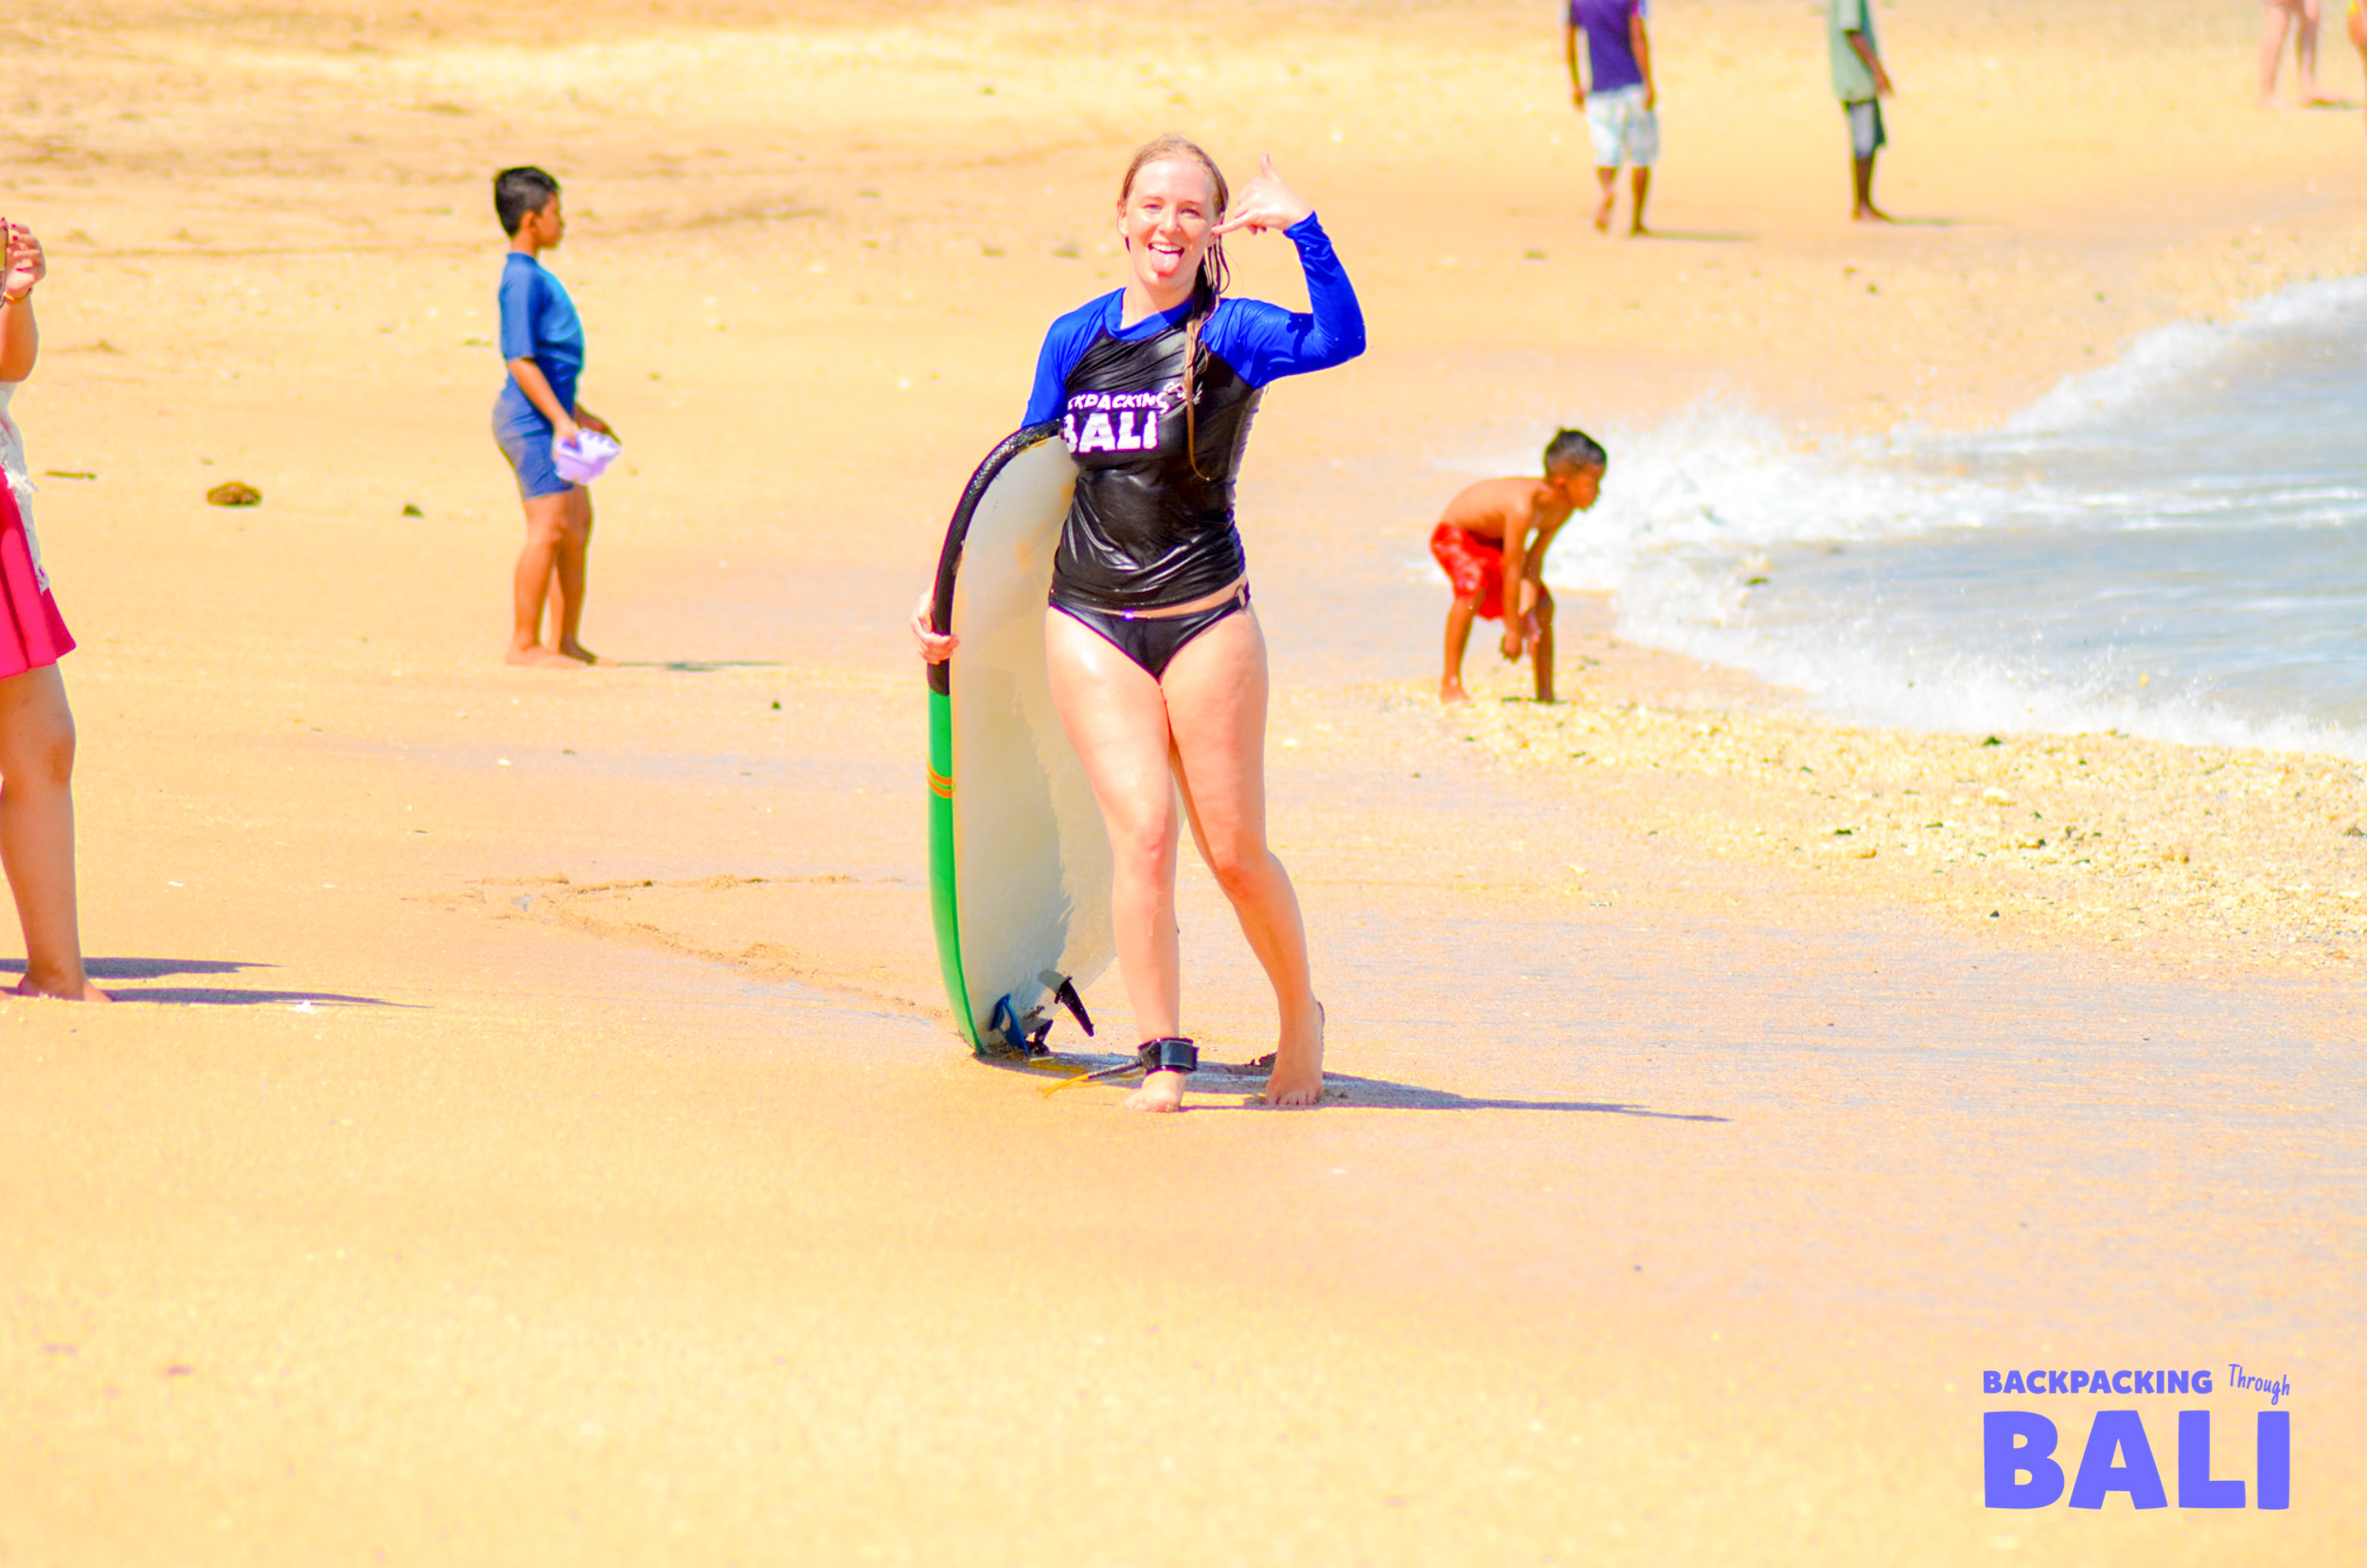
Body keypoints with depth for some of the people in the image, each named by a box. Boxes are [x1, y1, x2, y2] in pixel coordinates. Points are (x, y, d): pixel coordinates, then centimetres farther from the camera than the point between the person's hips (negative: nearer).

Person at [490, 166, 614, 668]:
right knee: (550, 527, -10)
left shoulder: (535, 276, 17)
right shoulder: (522, 279, -15)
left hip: (550, 417, 11)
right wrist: (560, 419, -25)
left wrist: (580, 414, 29)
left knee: (578, 523, 12)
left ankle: (567, 641, 17)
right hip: (532, 420, -11)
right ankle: (524, 644, -7)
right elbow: (521, 360, -21)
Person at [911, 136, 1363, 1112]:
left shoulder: (1230, 334, -3)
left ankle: (1301, 1018, 27)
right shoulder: (1074, 337, 9)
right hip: (1090, 621, 2)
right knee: (1141, 832, -11)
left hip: (1205, 618, -2)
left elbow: (1341, 338, -24)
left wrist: (1303, 227, -30)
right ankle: (1162, 1060, -6)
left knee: (1234, 848, 3)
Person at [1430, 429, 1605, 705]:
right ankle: (1450, 682, -26)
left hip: (1494, 538, 8)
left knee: (1543, 604, 2)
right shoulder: (1524, 506, -41)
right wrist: (1512, 630, -30)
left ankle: (1545, 693, 14)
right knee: (1473, 588, -34)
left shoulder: (1563, 509, -17)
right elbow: (1512, 570, -36)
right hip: (1456, 534, -8)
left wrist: (1526, 612, -25)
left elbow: (1534, 560, -14)